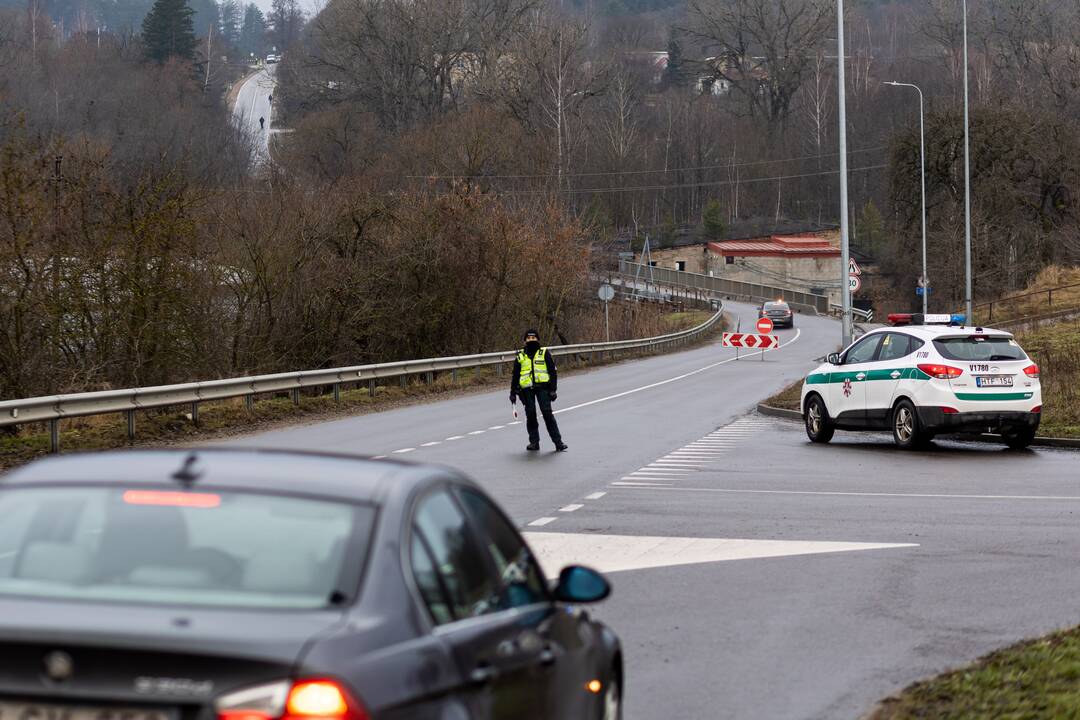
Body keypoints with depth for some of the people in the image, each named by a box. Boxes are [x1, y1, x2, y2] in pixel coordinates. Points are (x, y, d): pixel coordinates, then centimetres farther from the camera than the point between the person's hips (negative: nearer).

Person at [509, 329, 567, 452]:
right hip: (526, 389, 3)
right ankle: (534, 441, 11)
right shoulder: (520, 356, 12)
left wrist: (553, 389, -2)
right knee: (530, 415, 2)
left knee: (547, 413, -9)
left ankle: (558, 441, -7)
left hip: (542, 387, -3)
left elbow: (553, 371, 5)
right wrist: (513, 392, 15)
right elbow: (515, 375, 19)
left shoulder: (544, 353, 5)